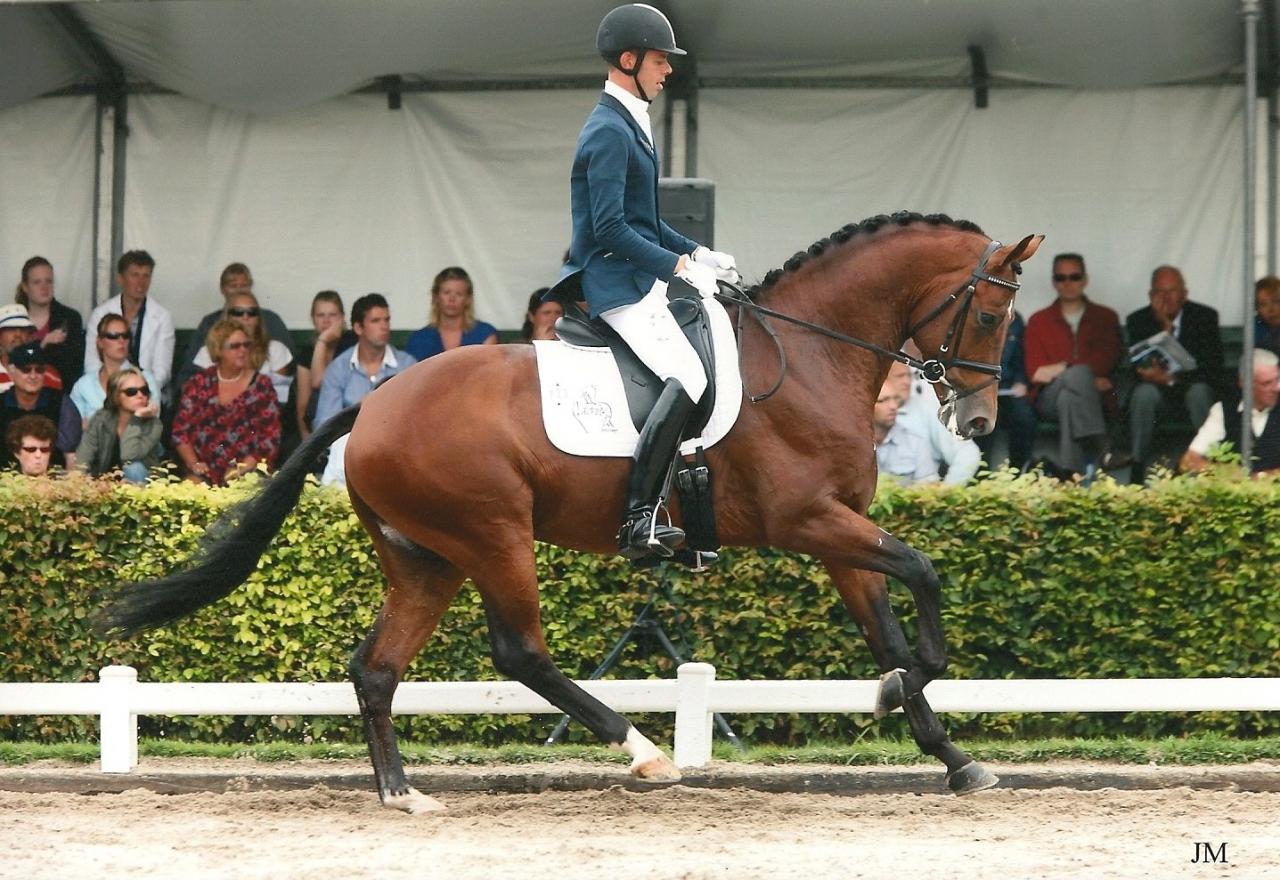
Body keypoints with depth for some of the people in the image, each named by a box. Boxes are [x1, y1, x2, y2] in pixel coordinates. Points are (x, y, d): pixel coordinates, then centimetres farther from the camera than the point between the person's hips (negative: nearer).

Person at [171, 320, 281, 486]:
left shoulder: (261, 385, 7)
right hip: (205, 473, 1)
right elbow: (180, 431, 10)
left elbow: (270, 438, 3)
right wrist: (194, 464, -5)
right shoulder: (199, 383, 10)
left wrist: (245, 467, -9)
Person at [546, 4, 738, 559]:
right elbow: (610, 228, -21)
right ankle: (638, 521, -26)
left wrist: (696, 254, 14)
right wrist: (679, 266, -19)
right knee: (687, 378, -25)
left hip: (639, 279, 11)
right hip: (618, 287, -11)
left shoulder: (629, 125, 18)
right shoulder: (609, 132, -15)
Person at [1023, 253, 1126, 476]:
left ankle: (1069, 473, -53)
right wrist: (1085, 377, -12)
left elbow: (1108, 360, 1)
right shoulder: (1039, 321, 21)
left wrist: (1059, 370, -11)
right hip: (1049, 398, 0)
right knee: (1080, 374, -35)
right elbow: (1034, 371, 5)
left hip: (1097, 398, 0)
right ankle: (1101, 450, -48)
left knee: (1068, 398, -38)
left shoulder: (1105, 318, 20)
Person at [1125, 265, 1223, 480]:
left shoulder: (1205, 317, -2)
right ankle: (1138, 469, -32)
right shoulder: (1138, 321, 0)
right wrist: (1164, 327, -18)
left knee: (1199, 391, -35)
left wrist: (1172, 378, -24)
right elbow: (1139, 369, -11)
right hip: (1159, 392, 0)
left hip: (1194, 387, 0)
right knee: (1144, 392, -33)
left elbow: (1214, 366, -10)